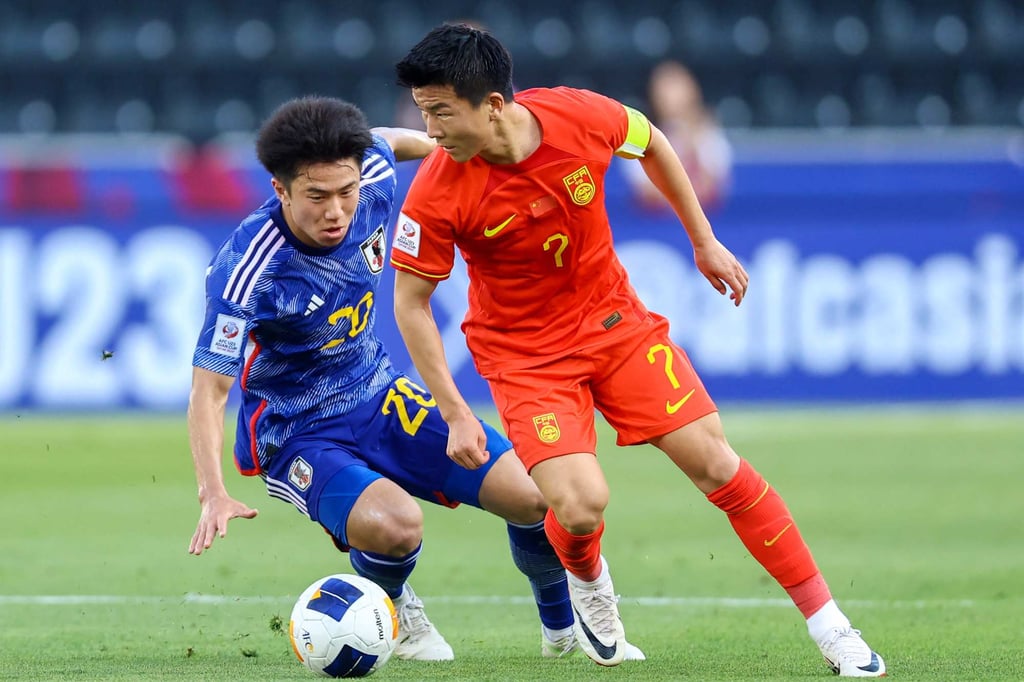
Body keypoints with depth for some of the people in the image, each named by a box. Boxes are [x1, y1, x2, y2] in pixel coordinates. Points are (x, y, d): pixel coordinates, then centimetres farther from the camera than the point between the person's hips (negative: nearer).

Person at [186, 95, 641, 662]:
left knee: (533, 496, -6)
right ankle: (392, 610, 5)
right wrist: (214, 494, -40)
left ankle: (564, 628, 28)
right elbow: (209, 388, -28)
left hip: (377, 396, 6)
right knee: (396, 524, -34)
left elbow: (385, 143, 13)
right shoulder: (249, 269, -30)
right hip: (297, 434, -6)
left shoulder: (370, 184, -13)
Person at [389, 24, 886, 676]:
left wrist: (705, 241, 12)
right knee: (581, 506, -20)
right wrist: (455, 414, -15)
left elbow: (651, 144, 4)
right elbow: (410, 302, -12)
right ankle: (587, 578, 19)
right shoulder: (438, 193, -25)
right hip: (524, 352, -2)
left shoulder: (580, 116, -20)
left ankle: (829, 624, 6)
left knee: (716, 463, -4)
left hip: (614, 319, 2)